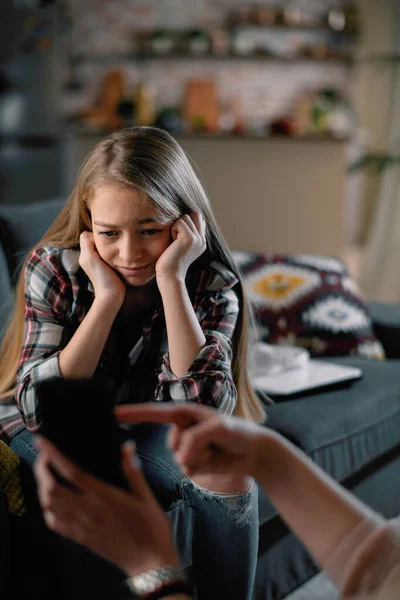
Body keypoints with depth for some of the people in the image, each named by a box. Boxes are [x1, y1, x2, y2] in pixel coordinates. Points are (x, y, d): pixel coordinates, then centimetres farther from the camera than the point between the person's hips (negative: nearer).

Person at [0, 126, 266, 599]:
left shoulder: (211, 287, -19)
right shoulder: (53, 268, -22)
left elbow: (203, 412, -32)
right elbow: (39, 409, -27)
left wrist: (171, 279, -37)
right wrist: (106, 298, -35)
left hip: (146, 431, 2)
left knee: (226, 468, -26)